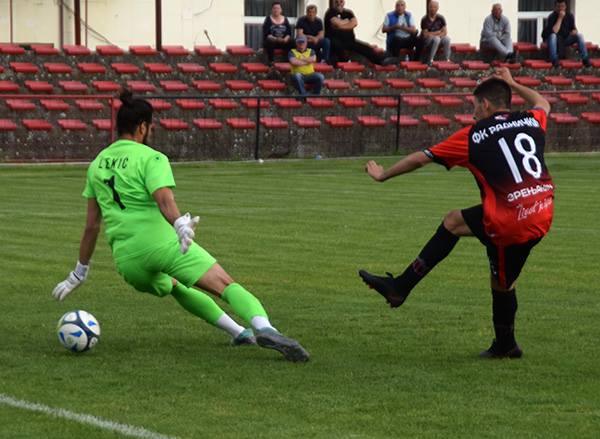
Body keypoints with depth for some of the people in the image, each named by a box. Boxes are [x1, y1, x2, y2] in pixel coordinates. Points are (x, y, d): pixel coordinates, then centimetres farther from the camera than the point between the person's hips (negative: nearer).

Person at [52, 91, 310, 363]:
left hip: (126, 260, 6)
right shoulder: (151, 158, -1)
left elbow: (92, 224, 19)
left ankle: (238, 333, 31)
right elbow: (165, 201, -22)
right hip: (162, 243, -6)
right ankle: (263, 328, -39)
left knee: (176, 288, 33)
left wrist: (80, 271, 26)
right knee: (226, 286, -13)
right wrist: (180, 225, -38)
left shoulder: (97, 164, 18)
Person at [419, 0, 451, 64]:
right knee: (436, 38, -36)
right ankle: (429, 60, -30)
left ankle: (447, 60, -21)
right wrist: (438, 32, -9)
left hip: (438, 38, 4)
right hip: (426, 41, -4)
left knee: (447, 39, -26)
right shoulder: (424, 20, -11)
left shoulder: (440, 18, 0)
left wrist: (433, 34, -19)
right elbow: (425, 34, -15)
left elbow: (445, 32, -5)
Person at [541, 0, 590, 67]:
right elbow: (554, 31, -31)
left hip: (565, 39, 4)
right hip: (554, 40, -4)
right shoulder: (552, 17, -18)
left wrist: (574, 31, -21)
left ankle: (585, 59, -22)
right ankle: (554, 60, -39)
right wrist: (560, 18, -31)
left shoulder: (570, 16, -4)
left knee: (579, 35, -19)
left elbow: (573, 29, 4)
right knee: (553, 36, -37)